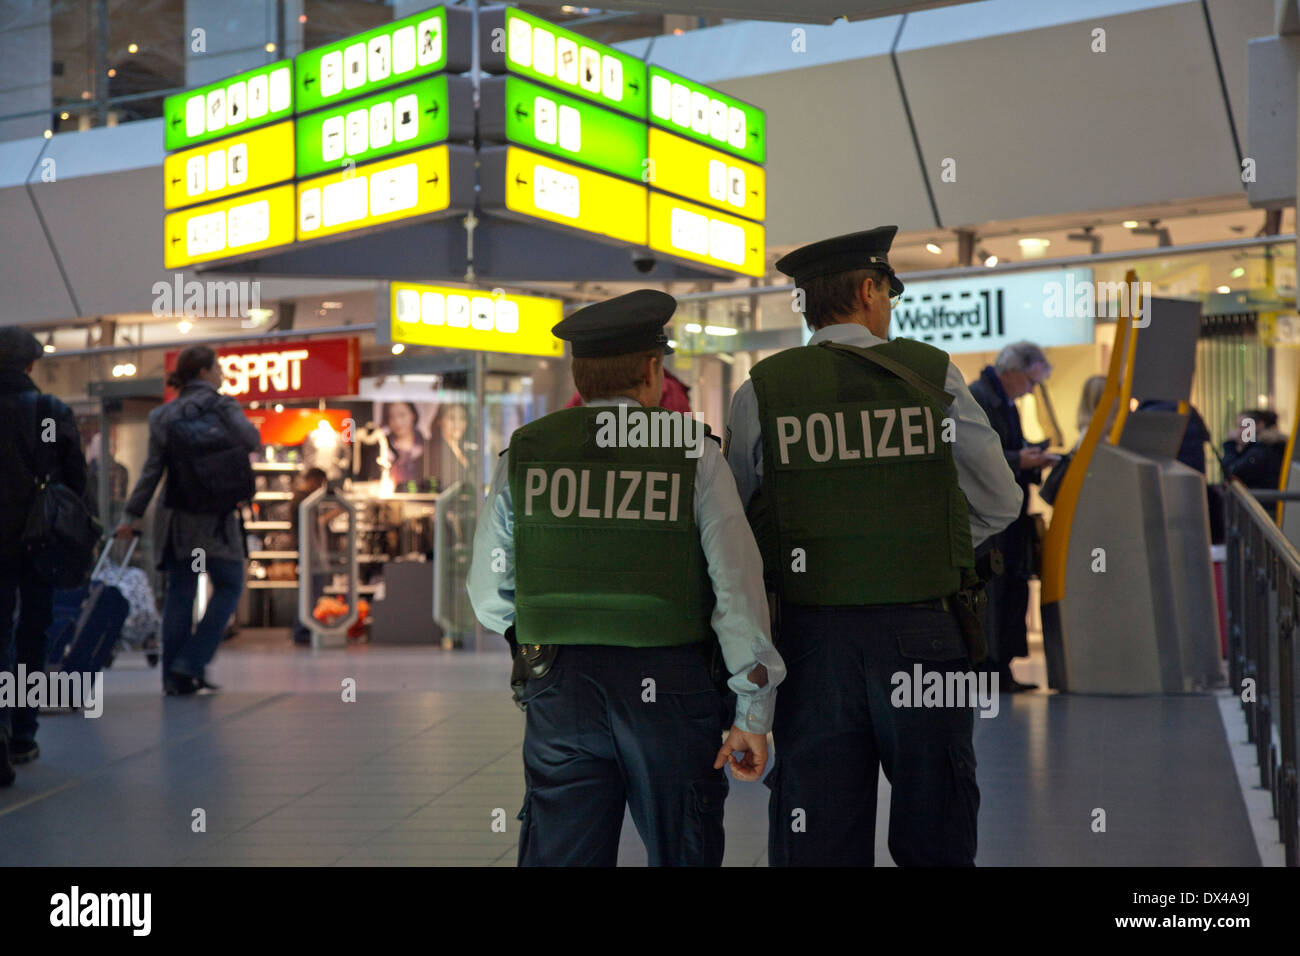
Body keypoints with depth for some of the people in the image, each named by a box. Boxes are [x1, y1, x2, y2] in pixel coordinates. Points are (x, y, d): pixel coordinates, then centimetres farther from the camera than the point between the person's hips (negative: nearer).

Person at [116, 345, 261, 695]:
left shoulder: (164, 416, 8)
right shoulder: (221, 407, -5)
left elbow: (152, 470, 3)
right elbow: (250, 441, -21)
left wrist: (133, 515, 4)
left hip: (177, 518, 5)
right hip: (216, 517, -5)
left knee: (179, 593, 8)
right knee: (228, 587, 6)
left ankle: (174, 676, 7)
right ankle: (191, 664, -3)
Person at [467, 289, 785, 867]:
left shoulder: (523, 454, 3)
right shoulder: (690, 451, -3)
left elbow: (489, 601, 7)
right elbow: (738, 586, -8)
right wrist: (753, 710, -3)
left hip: (559, 692, 2)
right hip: (670, 689, -2)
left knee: (559, 855, 6)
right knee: (683, 855, 12)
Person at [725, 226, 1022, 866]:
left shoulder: (761, 391, 1)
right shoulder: (933, 375, 0)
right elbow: (999, 506, 8)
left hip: (811, 639, 1)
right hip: (923, 633, 0)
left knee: (817, 842, 6)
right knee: (935, 838, 10)